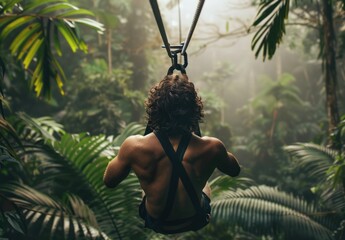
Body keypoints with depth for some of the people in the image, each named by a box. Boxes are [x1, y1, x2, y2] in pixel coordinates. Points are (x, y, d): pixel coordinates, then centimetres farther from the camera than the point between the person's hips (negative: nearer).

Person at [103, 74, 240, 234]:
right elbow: (234, 170, -5)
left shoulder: (134, 146, -31)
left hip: (156, 223, 0)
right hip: (194, 222, 0)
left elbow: (109, 181, -11)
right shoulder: (211, 147, -29)